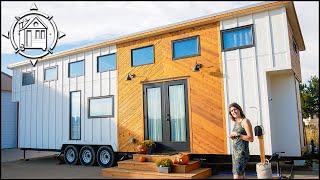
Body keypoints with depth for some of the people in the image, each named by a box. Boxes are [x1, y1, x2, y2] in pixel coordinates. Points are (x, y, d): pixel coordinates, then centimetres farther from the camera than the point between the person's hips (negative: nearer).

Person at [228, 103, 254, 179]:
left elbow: (251, 138, -16)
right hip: (235, 152, 9)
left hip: (242, 152, -8)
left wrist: (237, 134, -17)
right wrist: (232, 136, 3)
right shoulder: (236, 122, 13)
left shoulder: (245, 121, -10)